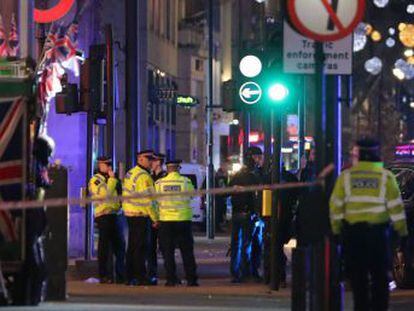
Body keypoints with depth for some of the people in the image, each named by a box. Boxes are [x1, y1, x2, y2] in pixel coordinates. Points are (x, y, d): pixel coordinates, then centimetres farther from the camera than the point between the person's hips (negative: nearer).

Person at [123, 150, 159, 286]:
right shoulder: (144, 176, -16)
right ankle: (140, 277, -5)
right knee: (141, 247, -6)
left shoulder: (130, 173, 14)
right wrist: (155, 218, -13)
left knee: (132, 246, 13)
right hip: (141, 216, -9)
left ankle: (130, 277, 16)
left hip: (129, 213, 9)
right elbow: (148, 199, -18)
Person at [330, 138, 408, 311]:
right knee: (380, 274, 8)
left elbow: (336, 205, 2)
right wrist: (402, 230, 6)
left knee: (357, 274, 7)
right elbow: (395, 206, -2)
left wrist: (336, 229, 11)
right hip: (378, 230, -1)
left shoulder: (346, 176, 1)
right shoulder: (386, 177, -2)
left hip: (352, 231, 1)